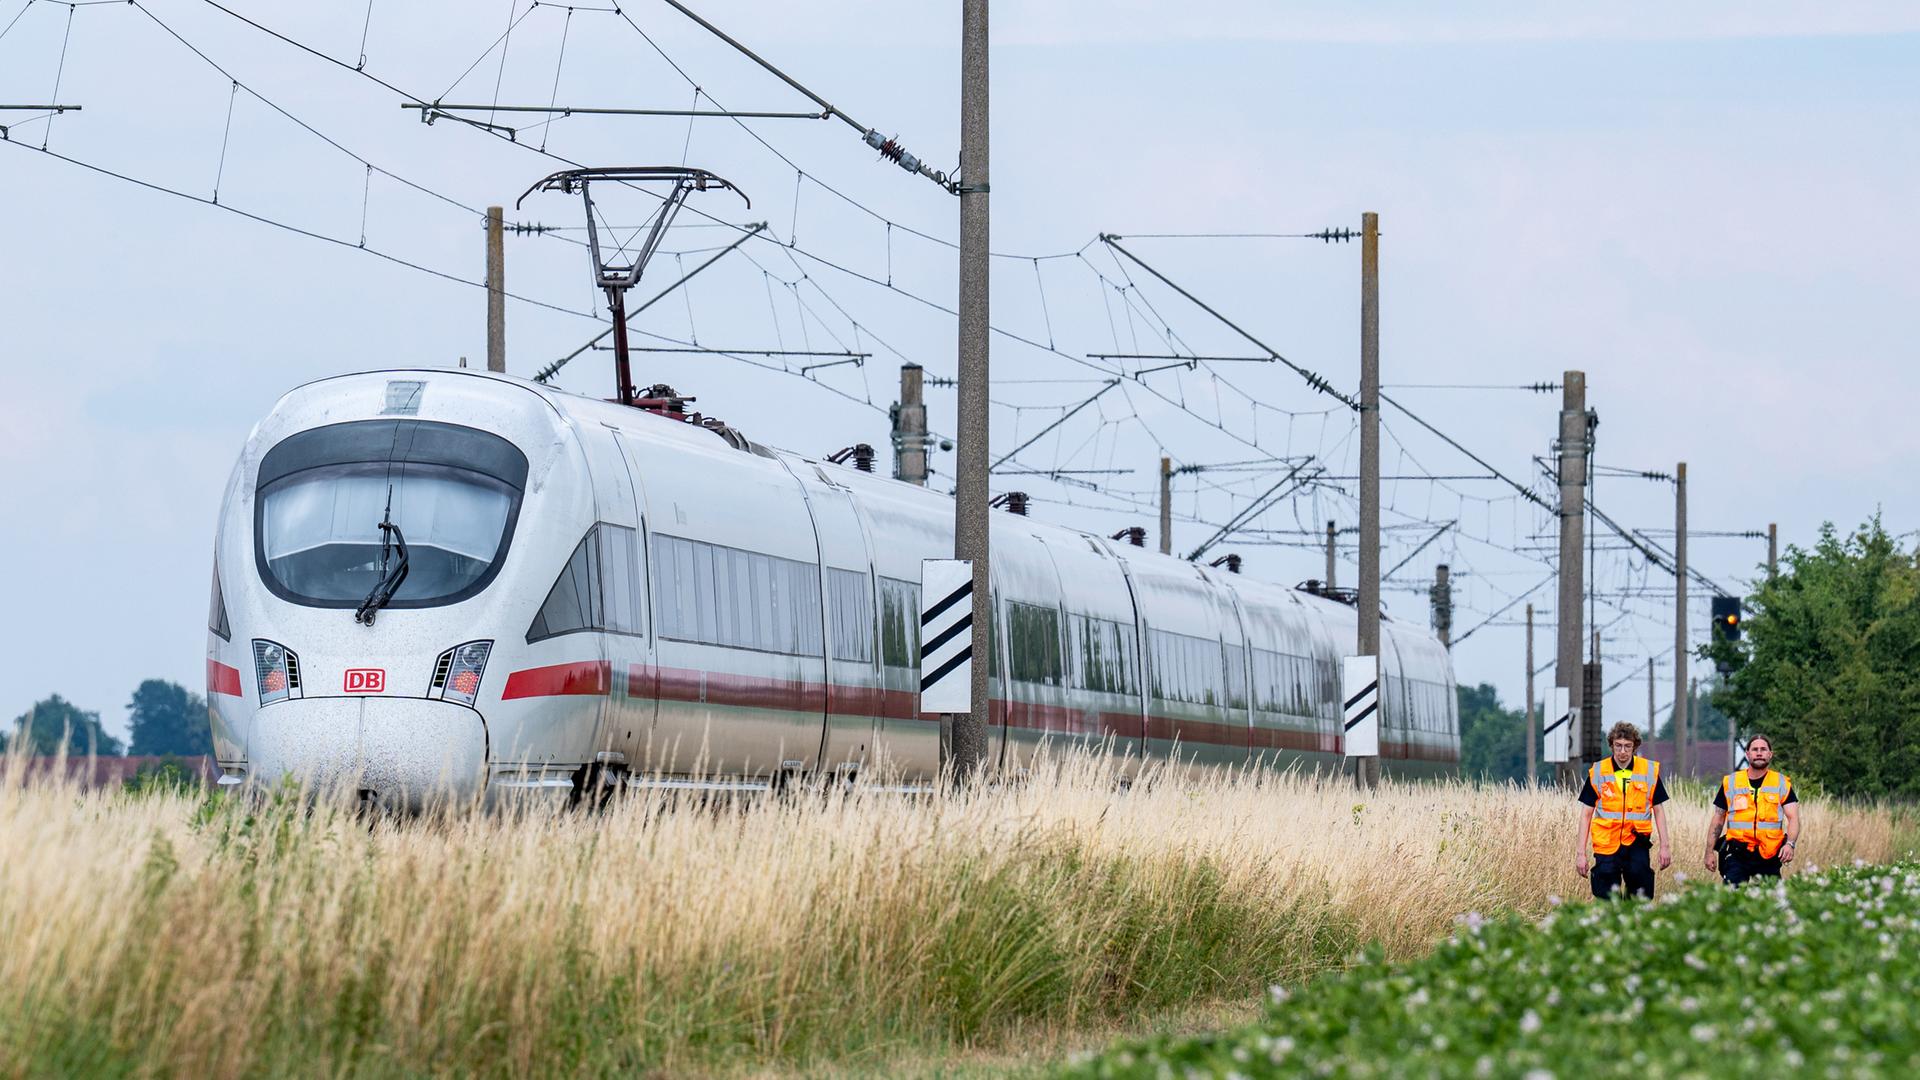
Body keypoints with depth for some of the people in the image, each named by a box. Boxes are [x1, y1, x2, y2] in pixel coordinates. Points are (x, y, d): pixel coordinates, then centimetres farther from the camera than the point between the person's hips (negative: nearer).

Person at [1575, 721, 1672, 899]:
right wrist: (1582, 853, 1)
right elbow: (1586, 814, 5)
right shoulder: (1597, 772, 2)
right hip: (1606, 845, 0)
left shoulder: (1650, 771, 2)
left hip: (1637, 844, 0)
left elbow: (1658, 810, 10)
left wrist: (1665, 846, 5)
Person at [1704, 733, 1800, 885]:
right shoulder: (1730, 782, 8)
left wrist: (1790, 844, -21)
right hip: (1737, 855, 0)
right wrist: (1709, 852, 10)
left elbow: (1793, 819, -3)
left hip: (1769, 857, 0)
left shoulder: (1782, 784, 5)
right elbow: (1718, 820, 15)